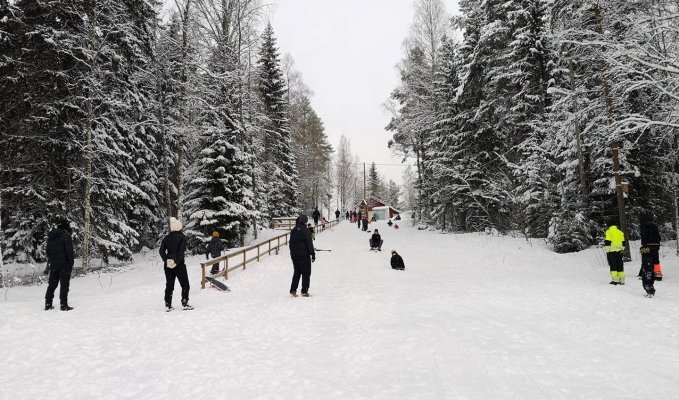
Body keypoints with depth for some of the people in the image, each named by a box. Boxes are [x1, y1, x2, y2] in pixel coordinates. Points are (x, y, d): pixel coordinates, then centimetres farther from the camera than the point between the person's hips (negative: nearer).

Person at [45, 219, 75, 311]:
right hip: (64, 264, -7)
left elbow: (48, 251, 17)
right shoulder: (66, 235, -11)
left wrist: (50, 261, 21)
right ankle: (64, 305, -3)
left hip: (53, 264, 7)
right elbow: (69, 251, -14)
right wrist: (71, 264, -9)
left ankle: (48, 304, 16)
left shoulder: (50, 237, 13)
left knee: (52, 284, 14)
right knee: (64, 284, -2)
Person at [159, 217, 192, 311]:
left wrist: (166, 260, -8)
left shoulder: (166, 238, 6)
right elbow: (182, 251, -17)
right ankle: (184, 303, 4)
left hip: (168, 265, 5)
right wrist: (176, 262, -16)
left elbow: (161, 251, -3)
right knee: (185, 284, 7)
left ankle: (168, 305, 12)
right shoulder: (182, 237, -7)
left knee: (169, 285, 12)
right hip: (179, 265, -4)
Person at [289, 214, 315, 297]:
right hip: (304, 255, -6)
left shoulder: (293, 230, 7)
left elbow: (291, 243, 14)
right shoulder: (305, 230, -13)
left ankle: (293, 290, 12)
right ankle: (304, 291, 1)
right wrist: (313, 253, -9)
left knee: (297, 272, 16)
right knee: (306, 273, 3)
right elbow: (309, 243, -14)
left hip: (294, 255, 6)